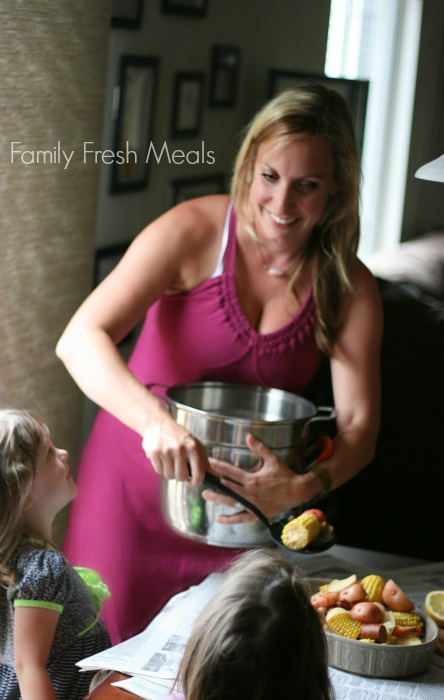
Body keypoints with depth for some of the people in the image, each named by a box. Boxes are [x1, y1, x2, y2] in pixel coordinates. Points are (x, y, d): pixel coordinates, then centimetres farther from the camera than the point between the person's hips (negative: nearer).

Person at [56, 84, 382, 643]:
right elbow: (80, 340, -24)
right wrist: (156, 420, -41)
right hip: (137, 481, -2)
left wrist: (304, 488, -32)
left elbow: (358, 424, -10)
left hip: (242, 505, 2)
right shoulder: (194, 232, -15)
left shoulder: (349, 288, -6)